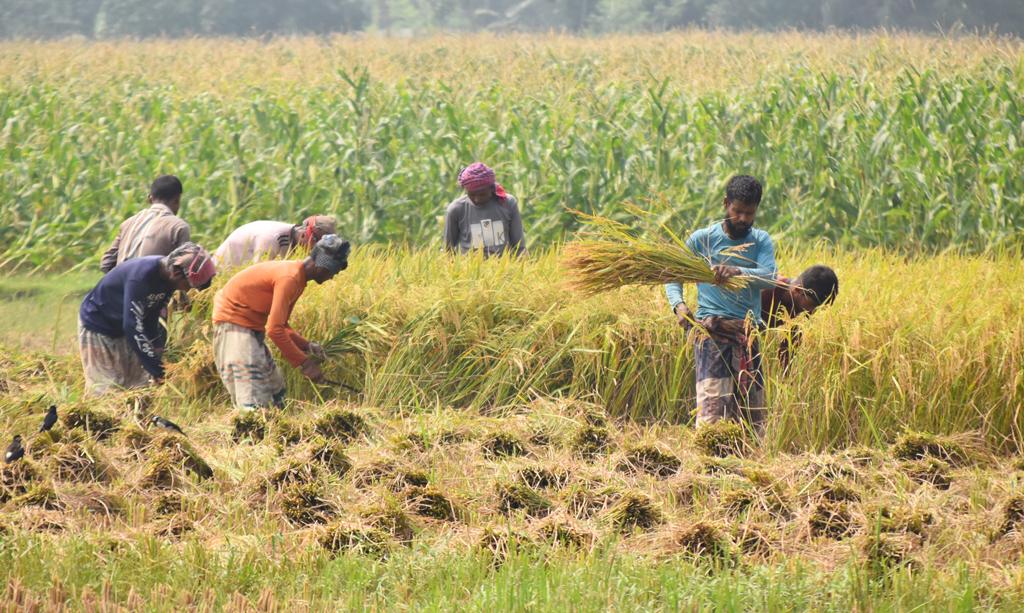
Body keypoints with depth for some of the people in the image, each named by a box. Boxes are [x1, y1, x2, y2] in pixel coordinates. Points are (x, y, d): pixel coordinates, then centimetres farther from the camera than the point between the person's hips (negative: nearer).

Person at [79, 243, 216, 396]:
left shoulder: (166, 276, -9)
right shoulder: (141, 276, -35)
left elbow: (151, 319, 3)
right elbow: (133, 327, -34)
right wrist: (157, 371, -31)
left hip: (123, 329, 8)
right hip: (98, 327, -8)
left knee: (139, 386, 3)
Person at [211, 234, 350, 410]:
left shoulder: (299, 278, 8)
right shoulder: (290, 278, -24)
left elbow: (280, 325, 15)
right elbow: (274, 330, -27)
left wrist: (307, 346, 0)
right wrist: (304, 363, -21)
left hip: (250, 324, 11)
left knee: (275, 388, 11)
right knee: (254, 402, -17)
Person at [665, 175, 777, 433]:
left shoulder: (761, 241, 9)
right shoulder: (703, 239, 4)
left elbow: (770, 277, -9)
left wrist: (738, 272, -29)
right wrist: (678, 305, -12)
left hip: (748, 333, 3)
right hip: (712, 331, -3)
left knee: (752, 405, 4)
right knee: (712, 402, -17)